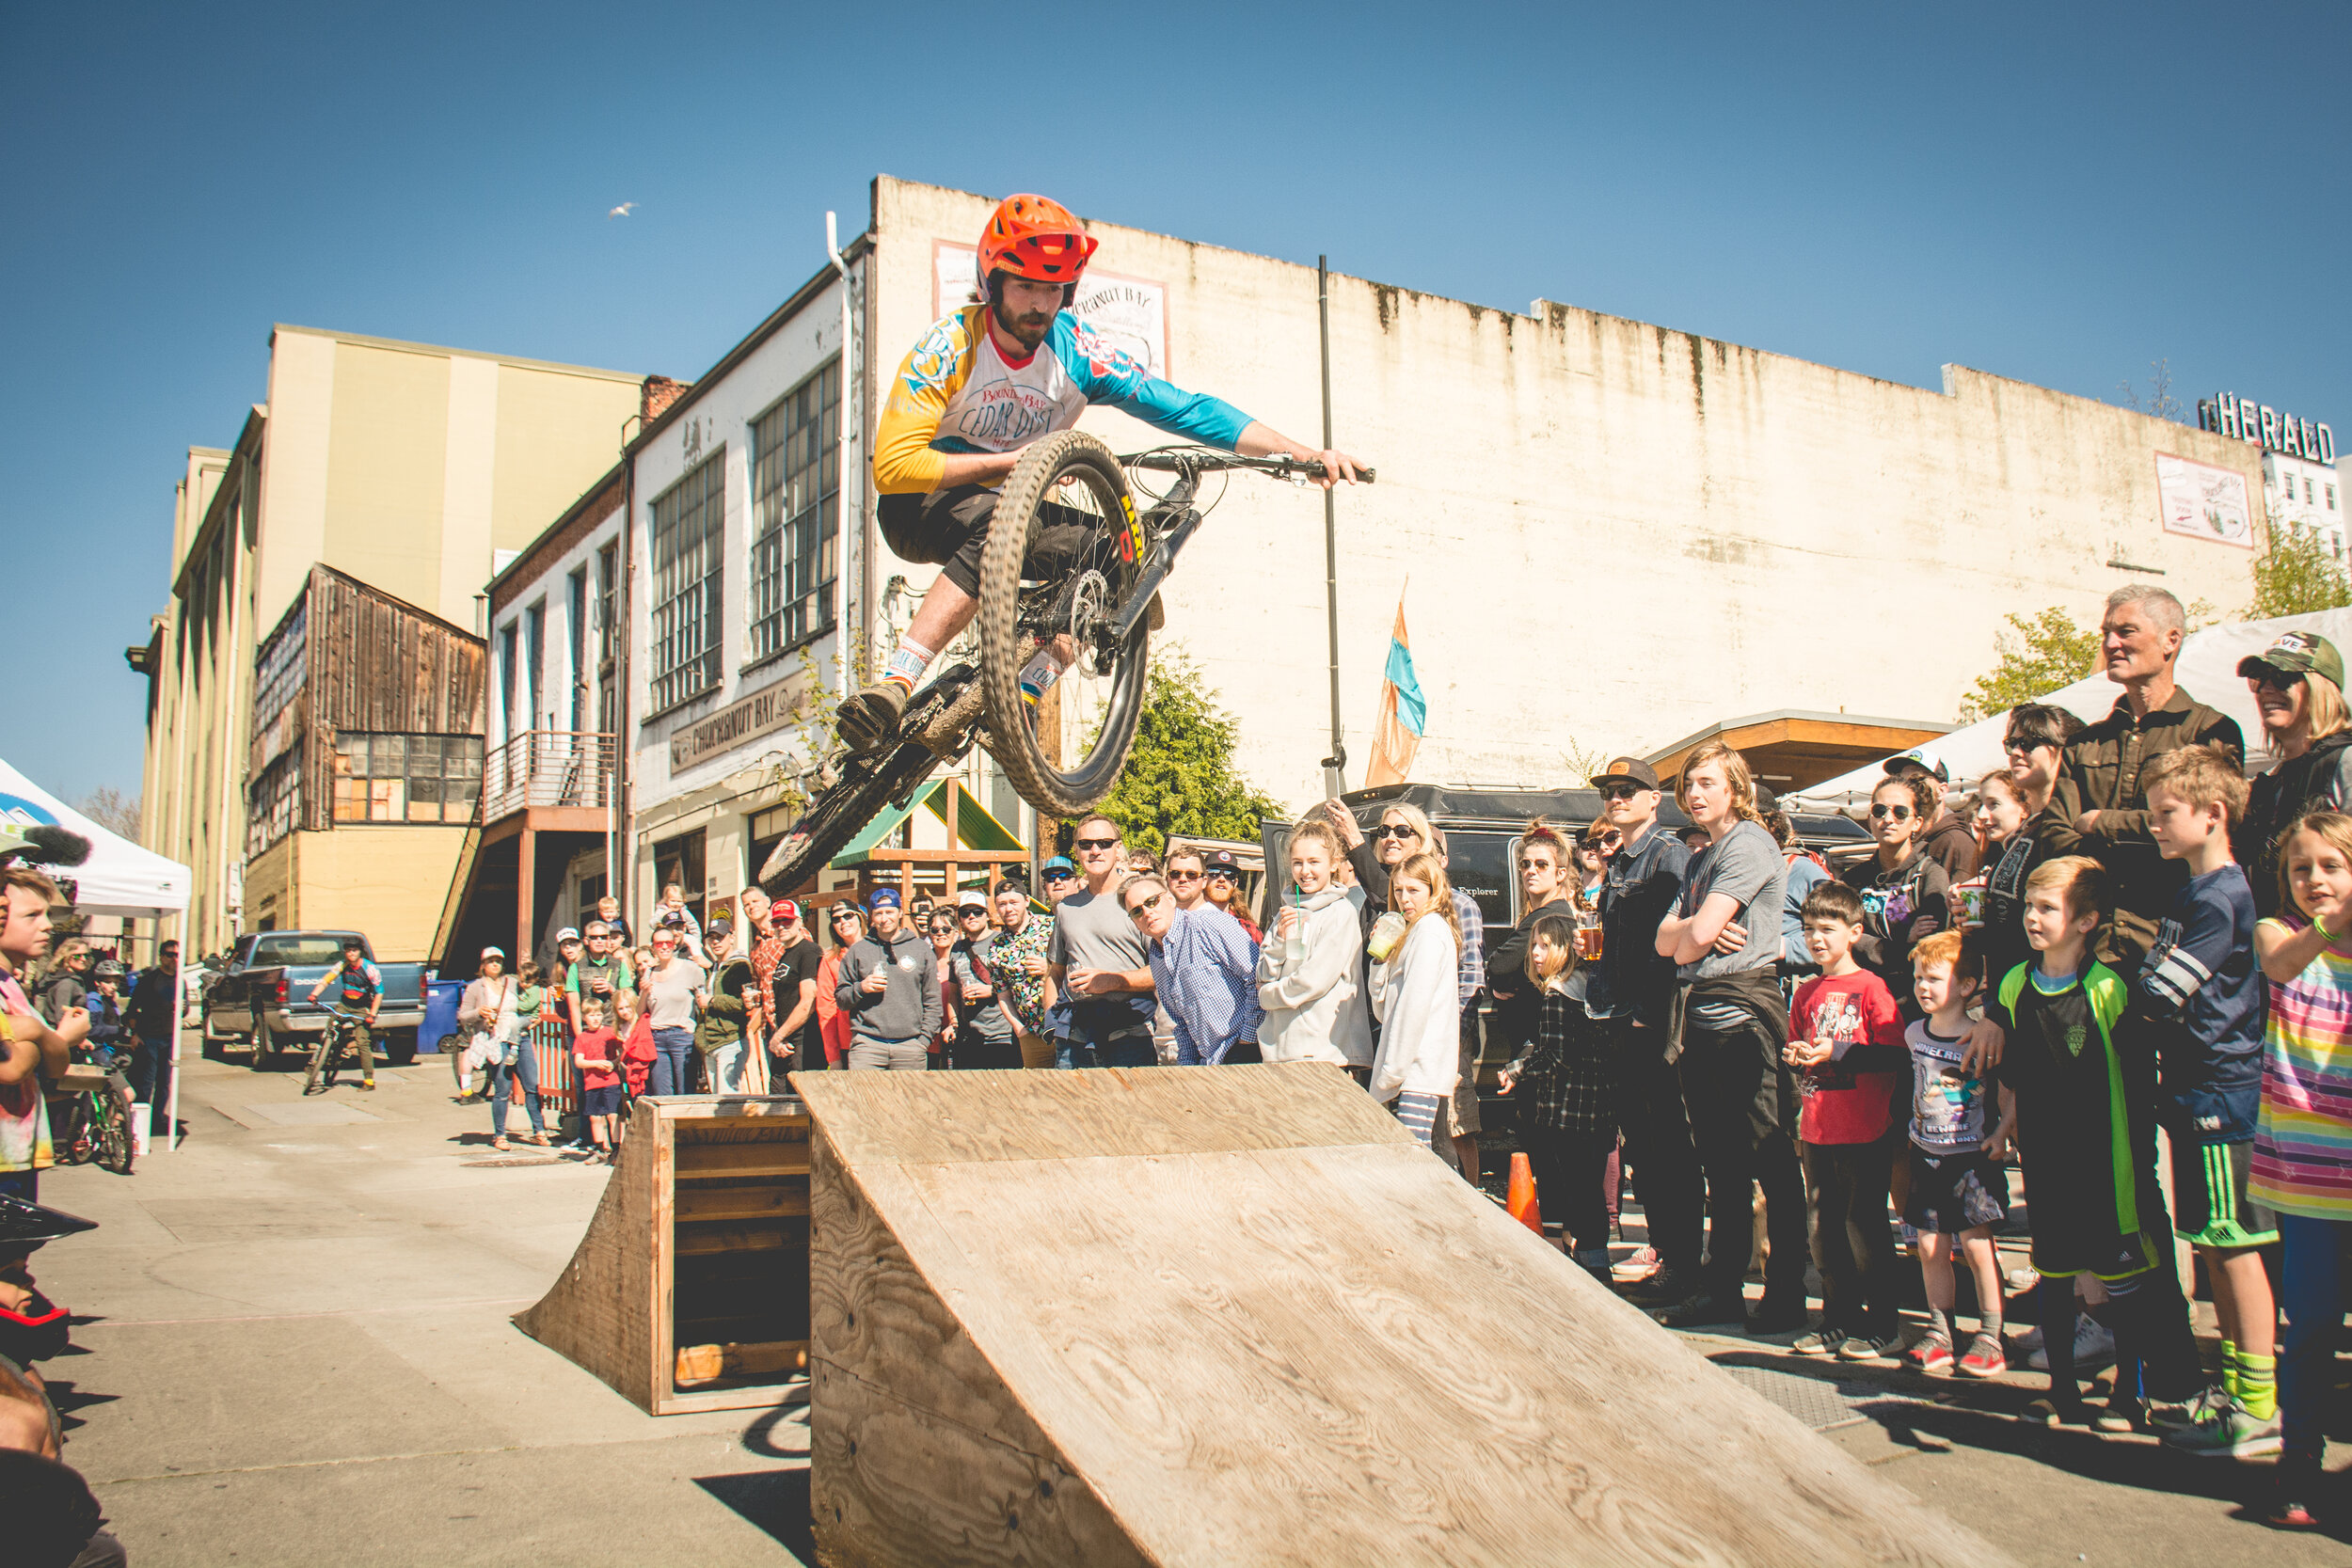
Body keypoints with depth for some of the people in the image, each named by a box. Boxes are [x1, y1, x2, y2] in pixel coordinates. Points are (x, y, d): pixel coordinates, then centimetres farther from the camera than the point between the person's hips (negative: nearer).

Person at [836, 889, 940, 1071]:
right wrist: (861, 988, -6)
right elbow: (840, 998, 13)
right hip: (867, 1045, 0)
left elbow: (932, 1000, 11)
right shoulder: (858, 950, 11)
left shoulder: (921, 949, 11)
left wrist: (924, 1039, 2)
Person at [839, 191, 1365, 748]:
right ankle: (894, 685, -41)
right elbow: (892, 464, -25)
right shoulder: (951, 346, -19)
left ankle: (1016, 700, -17)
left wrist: (1305, 454, -22)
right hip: (919, 510, -4)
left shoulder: (1077, 351, -10)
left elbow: (1184, 408, -14)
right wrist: (1011, 461, -27)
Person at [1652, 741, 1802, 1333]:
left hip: (1742, 1012, -9)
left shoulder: (1749, 843, -7)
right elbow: (1665, 940, 13)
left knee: (1771, 1159, -2)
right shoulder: (1701, 859, 21)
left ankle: (1786, 1295, 3)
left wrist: (1688, 940, 6)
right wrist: (1697, 931, -6)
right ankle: (1722, 1288, 18)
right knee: (1720, 1162, 12)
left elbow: (1700, 933, -15)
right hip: (1697, 1015, 9)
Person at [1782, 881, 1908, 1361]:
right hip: (1816, 1131, 7)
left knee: (1864, 1225, -1)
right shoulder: (1806, 993, 12)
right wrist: (1796, 1056, -1)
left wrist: (1837, 1053, -18)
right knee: (1823, 1228, 11)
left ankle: (1883, 1325, 11)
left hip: (1863, 1130, -6)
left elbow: (1893, 1052, -13)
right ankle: (1839, 1319, 22)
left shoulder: (1871, 988, -7)